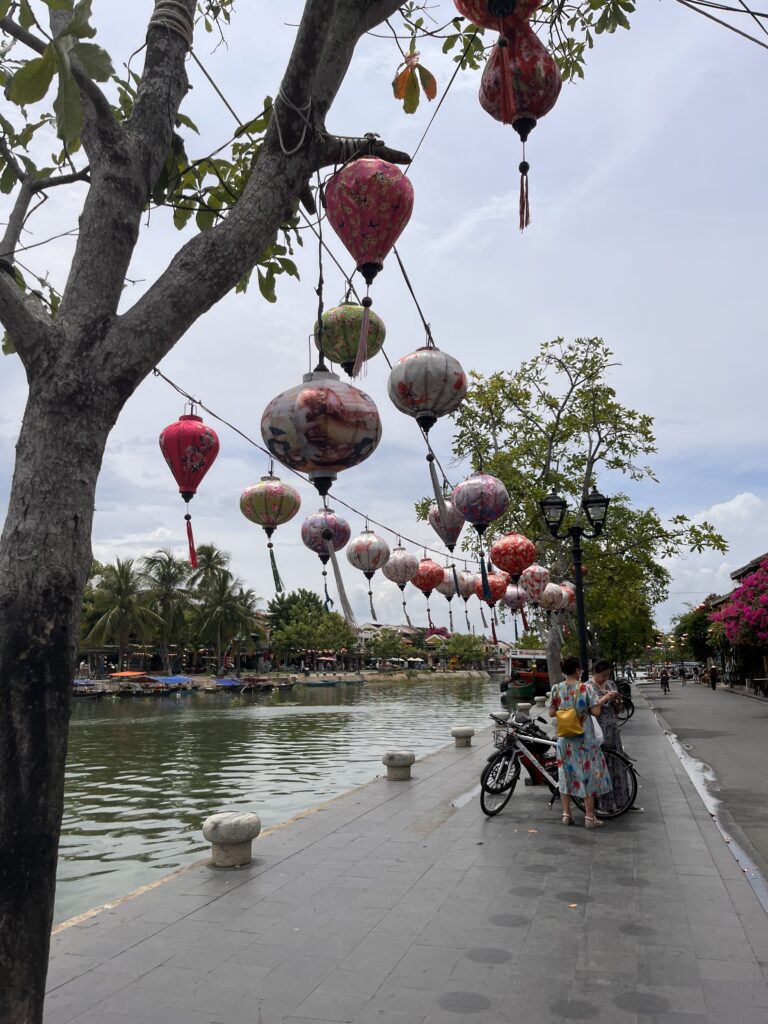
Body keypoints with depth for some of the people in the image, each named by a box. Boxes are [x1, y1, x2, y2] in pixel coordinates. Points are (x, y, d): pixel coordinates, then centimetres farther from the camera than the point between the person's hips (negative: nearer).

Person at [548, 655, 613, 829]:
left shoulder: (556, 689, -3)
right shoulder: (586, 687, -13)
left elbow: (552, 713, 1)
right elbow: (596, 712, -14)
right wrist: (603, 699, 2)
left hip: (565, 739, 3)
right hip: (584, 739, -3)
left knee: (565, 773, 13)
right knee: (588, 774, 7)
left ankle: (566, 814, 16)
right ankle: (589, 817, 10)